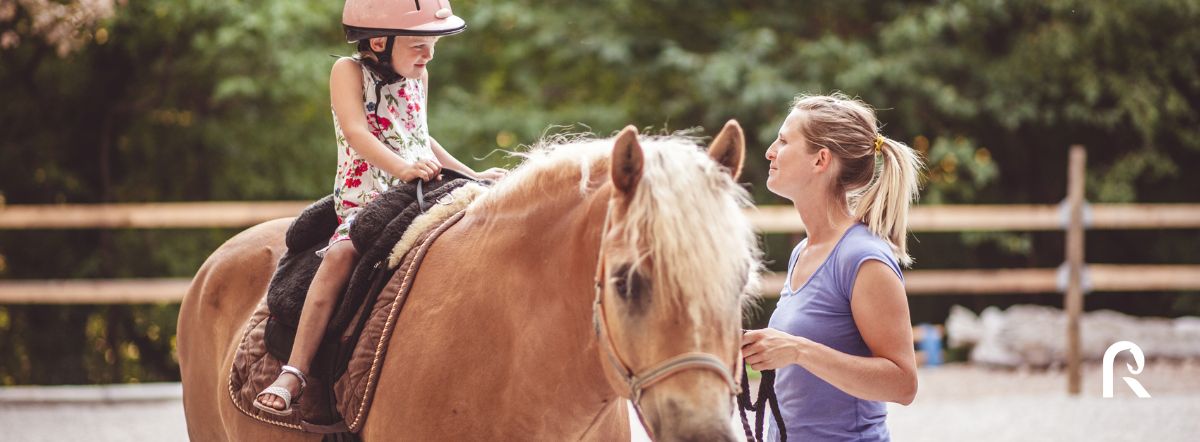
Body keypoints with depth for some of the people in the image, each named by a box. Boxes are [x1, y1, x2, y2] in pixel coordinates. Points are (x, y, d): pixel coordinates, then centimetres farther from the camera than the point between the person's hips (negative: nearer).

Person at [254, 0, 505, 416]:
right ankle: (294, 372, -36)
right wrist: (401, 167, -36)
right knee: (341, 255, -33)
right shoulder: (349, 71, -5)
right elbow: (356, 133, -21)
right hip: (364, 205, -6)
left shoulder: (418, 77, 15)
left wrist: (471, 175, 22)